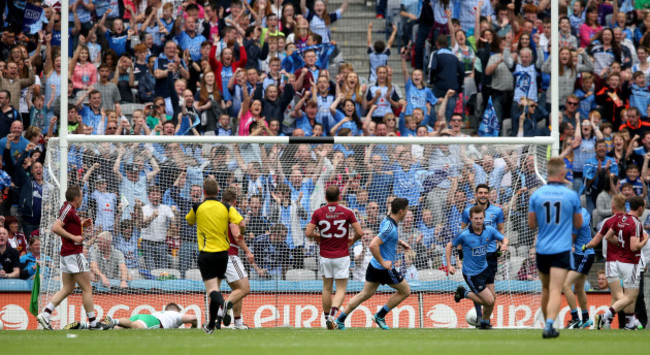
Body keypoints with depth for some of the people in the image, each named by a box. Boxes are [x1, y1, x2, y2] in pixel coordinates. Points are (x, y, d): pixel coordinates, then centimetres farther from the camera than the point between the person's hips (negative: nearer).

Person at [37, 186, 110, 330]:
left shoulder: (68, 209, 14)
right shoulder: (69, 210, -15)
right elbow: (55, 228, -25)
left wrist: (82, 224, 15)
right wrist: (74, 237, -22)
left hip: (66, 254, 10)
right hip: (74, 253, -10)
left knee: (67, 289, 11)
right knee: (87, 289, -3)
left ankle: (45, 314, 2)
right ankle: (93, 323, 1)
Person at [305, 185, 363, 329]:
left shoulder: (318, 213, -3)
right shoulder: (347, 213, -6)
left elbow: (308, 233, -7)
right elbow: (360, 232, -8)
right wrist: (352, 240, 12)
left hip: (325, 256, 2)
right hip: (342, 256, -2)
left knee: (327, 288, 16)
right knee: (341, 289, 1)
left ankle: (327, 317, 18)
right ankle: (332, 315, -19)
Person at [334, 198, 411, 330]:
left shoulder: (387, 221, 6)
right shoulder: (390, 227, -24)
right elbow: (373, 245, -31)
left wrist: (399, 242, 20)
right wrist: (383, 262, -23)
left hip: (375, 265, 9)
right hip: (384, 268, -9)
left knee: (365, 294, 16)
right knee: (405, 291, 9)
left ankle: (340, 319, 13)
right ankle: (380, 316, 13)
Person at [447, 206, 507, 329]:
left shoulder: (489, 230, -7)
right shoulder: (464, 235, -20)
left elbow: (504, 239, 6)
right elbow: (450, 246, -6)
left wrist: (504, 244, -19)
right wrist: (449, 265, -12)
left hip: (485, 268, 6)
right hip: (471, 274, -6)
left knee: (492, 297, 13)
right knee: (489, 301, -8)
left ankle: (484, 322, 37)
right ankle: (465, 293, 15)